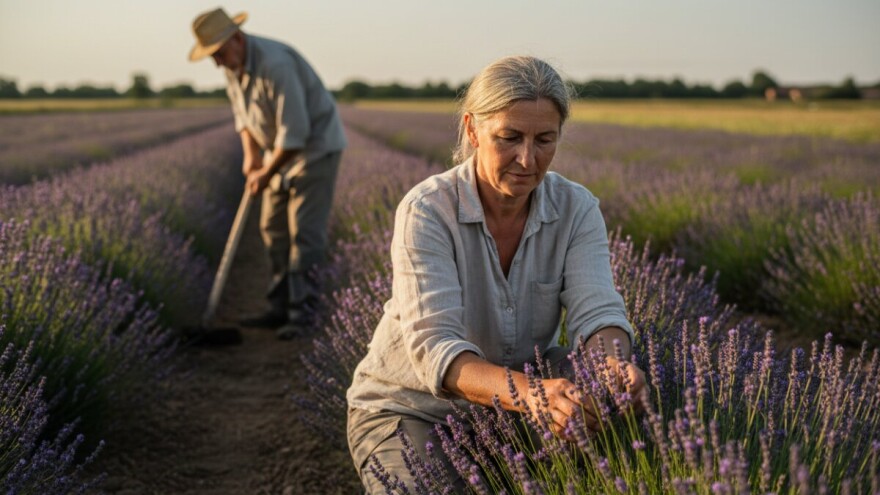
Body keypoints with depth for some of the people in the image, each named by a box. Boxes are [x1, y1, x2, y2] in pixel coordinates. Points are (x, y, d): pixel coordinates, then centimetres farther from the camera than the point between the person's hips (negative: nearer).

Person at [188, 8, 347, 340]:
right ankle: (281, 308, 14)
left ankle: (301, 314, -10)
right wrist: (250, 153, -2)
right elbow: (241, 112, 14)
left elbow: (295, 132, -29)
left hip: (316, 146, -9)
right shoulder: (233, 66, -1)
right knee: (273, 229, 8)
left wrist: (266, 174, -18)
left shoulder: (275, 65, -30)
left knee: (304, 232, -13)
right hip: (281, 150, 9)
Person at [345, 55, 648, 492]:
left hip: (510, 400, 3)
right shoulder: (426, 211, -23)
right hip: (410, 407, -2)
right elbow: (433, 348, -33)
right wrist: (529, 393, -52)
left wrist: (613, 366, -46)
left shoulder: (576, 209, -9)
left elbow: (596, 310, -21)